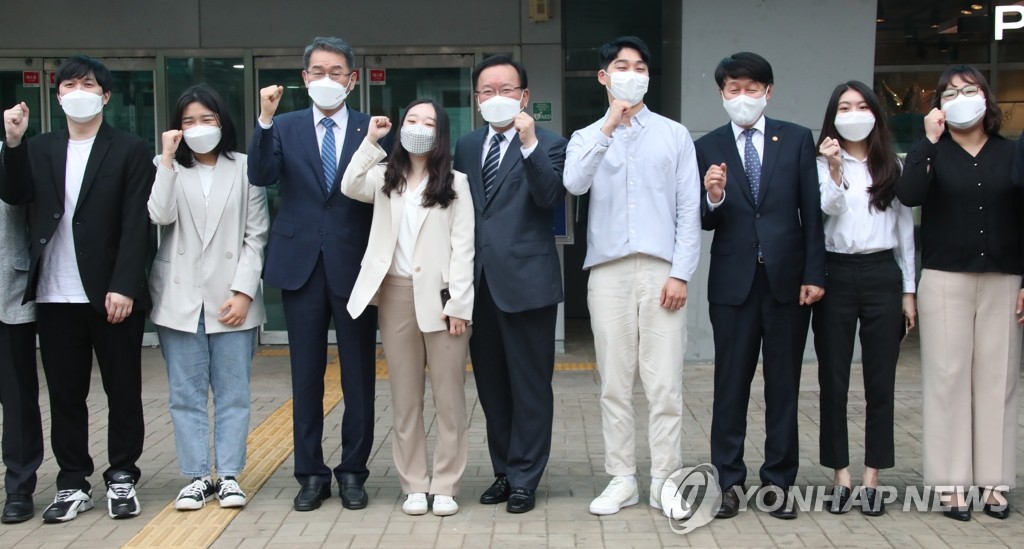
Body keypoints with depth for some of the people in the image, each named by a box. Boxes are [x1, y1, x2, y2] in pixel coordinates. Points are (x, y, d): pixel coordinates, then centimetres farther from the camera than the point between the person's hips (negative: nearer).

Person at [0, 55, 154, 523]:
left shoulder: (131, 151, 0)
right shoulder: (39, 150, 13)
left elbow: (136, 225, -7)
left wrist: (123, 287, -15)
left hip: (112, 294, -3)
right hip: (55, 296, 4)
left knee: (122, 391, 5)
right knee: (64, 394, 9)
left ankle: (122, 478, 18)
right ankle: (73, 484, 18)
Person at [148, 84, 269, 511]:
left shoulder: (244, 168, 5)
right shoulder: (169, 169, 10)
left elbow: (256, 236, 1)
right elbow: (159, 215, -10)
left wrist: (243, 292, -7)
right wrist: (168, 159, -9)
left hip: (231, 298, -1)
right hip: (180, 298, 2)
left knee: (233, 393, 3)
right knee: (186, 394, 4)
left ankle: (228, 475, 10)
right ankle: (196, 476, 10)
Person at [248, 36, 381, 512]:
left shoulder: (372, 130, 3)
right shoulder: (285, 127, 7)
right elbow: (260, 176, -11)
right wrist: (265, 120, -19)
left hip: (354, 266, -1)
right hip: (302, 265, 1)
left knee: (359, 377, 5)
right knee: (306, 378, 8)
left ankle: (353, 472, 18)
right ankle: (311, 473, 18)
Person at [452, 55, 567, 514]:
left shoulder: (548, 144, -2)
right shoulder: (467, 146, 14)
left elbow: (549, 197, -18)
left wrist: (529, 144, -26)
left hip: (525, 281, -5)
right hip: (479, 282, 6)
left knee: (530, 386, 2)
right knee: (491, 385, 13)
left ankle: (524, 479, 11)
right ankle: (504, 471, 25)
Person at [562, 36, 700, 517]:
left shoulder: (674, 135, 10)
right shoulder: (587, 138, 12)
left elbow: (689, 209, 4)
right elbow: (574, 184, -11)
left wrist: (681, 273, -5)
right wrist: (609, 125, -16)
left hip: (661, 269, -1)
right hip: (608, 270, 1)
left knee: (664, 382, -2)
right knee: (614, 382, 4)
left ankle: (665, 480, 6)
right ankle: (622, 479, 13)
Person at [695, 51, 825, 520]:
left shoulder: (797, 139, 4)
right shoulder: (707, 147, 3)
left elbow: (811, 211, 2)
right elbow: (705, 222, 1)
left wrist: (814, 274, -3)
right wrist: (713, 198, -21)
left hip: (787, 278, 1)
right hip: (734, 282, 0)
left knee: (784, 384, 7)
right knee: (731, 385, 4)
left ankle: (778, 481, 16)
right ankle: (728, 480, 13)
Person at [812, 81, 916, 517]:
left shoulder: (893, 166, 9)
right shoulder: (821, 163, 2)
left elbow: (905, 229, 11)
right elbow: (825, 213, -10)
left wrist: (908, 291, 9)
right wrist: (835, 172, -23)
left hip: (882, 274, 2)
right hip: (835, 275, -1)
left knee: (881, 381, 3)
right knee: (833, 380, 2)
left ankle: (872, 478, 12)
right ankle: (841, 475, 14)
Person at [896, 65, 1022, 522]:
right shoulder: (930, 152, 5)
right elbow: (908, 195, -15)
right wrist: (930, 141, -16)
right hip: (946, 279, -1)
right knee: (948, 378, -1)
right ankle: (951, 483, 4)